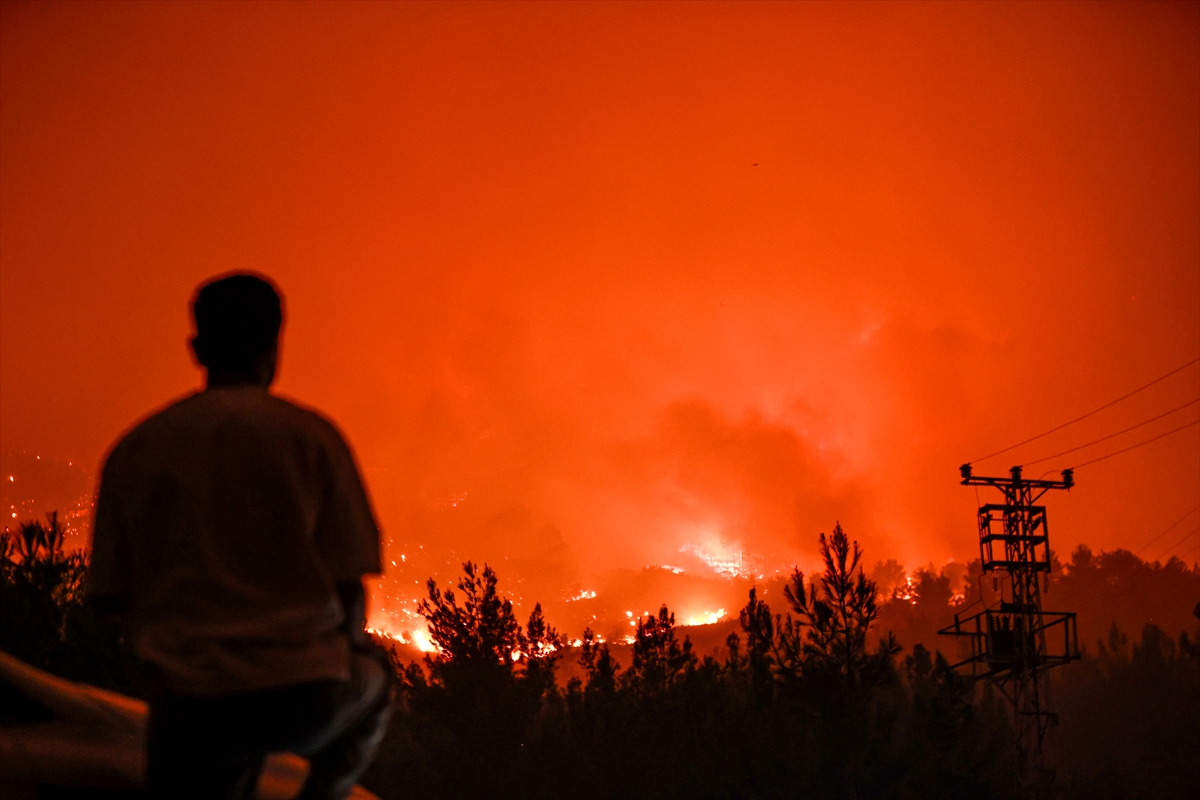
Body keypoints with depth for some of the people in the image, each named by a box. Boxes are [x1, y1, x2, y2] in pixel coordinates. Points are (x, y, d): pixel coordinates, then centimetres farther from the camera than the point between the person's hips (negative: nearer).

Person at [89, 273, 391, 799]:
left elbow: (109, 596, 6)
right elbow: (348, 584, -3)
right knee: (370, 682, 32)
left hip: (191, 702, 1)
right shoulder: (310, 436, -2)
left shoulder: (133, 450, 5)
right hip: (303, 693, -1)